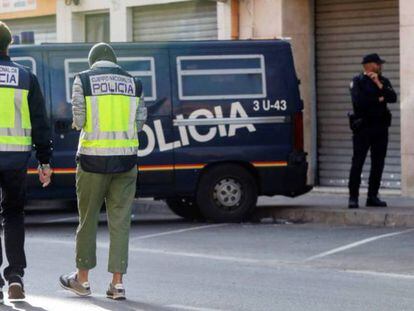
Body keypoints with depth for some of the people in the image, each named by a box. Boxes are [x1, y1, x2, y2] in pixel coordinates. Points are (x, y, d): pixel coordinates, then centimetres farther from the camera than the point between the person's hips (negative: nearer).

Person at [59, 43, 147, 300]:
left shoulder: (83, 80, -1)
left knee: (88, 218, 10)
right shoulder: (133, 83, 9)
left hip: (94, 156, -2)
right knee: (120, 220, 4)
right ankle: (117, 283, 2)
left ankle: (83, 279, 19)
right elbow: (140, 122, 5)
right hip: (126, 158, 2)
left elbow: (79, 120, -6)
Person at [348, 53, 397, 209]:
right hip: (363, 127, -5)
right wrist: (379, 99, -7)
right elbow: (358, 101, -18)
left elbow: (393, 98, -3)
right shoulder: (358, 81, -2)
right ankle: (353, 197, -2)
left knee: (378, 164, 5)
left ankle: (373, 196, 12)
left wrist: (379, 84, -12)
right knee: (357, 163, -5)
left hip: (380, 127, 5)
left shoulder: (383, 81, 13)